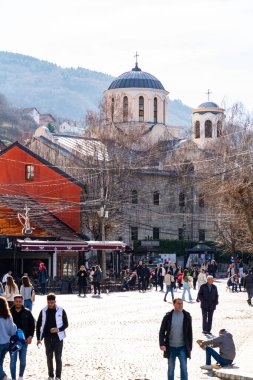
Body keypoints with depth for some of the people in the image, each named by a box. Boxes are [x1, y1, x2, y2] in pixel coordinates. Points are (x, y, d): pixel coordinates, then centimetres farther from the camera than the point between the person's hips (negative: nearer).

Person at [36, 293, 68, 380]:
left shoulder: (61, 311, -4)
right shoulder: (43, 311, 2)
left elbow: (66, 324, -1)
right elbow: (38, 325, 7)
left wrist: (58, 329, -19)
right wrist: (38, 338, 1)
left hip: (58, 338, -3)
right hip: (47, 338, 3)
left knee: (58, 357, -1)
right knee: (49, 357, 9)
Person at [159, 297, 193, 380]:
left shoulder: (187, 316, 0)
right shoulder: (168, 316, -3)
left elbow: (189, 332, 5)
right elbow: (162, 331, -2)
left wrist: (190, 346, 3)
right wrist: (162, 344, -15)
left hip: (182, 347, 0)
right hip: (171, 347, 0)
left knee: (184, 367, -7)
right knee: (171, 368, 10)